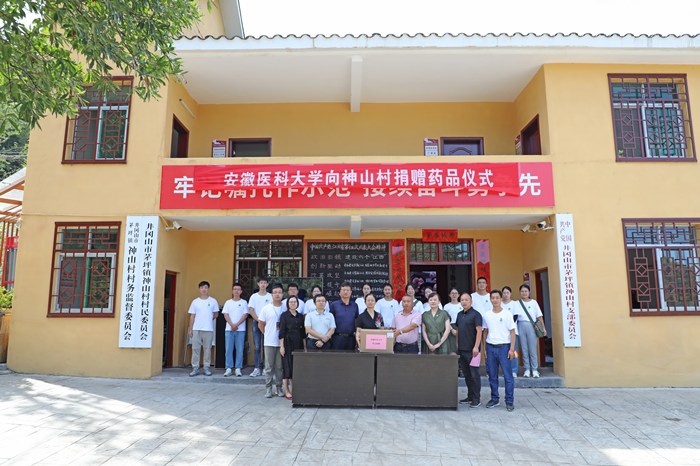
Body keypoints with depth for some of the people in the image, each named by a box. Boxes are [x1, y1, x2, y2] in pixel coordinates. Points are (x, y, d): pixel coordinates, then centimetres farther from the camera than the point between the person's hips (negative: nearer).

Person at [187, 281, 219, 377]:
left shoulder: (213, 301, 4)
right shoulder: (195, 301, 7)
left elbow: (216, 314, 11)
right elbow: (192, 316, 6)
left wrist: (209, 319, 4)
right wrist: (190, 329, 2)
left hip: (208, 329, -1)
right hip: (196, 329, 1)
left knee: (207, 349, 3)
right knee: (195, 348, 2)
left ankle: (207, 368, 10)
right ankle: (195, 368, 9)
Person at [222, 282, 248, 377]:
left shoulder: (244, 302, 5)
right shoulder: (228, 302, 9)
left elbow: (245, 315, -2)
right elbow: (226, 315, 1)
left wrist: (237, 325, -12)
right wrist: (232, 325, -12)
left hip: (240, 329, -1)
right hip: (229, 329, 1)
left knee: (239, 349, 0)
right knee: (229, 349, 1)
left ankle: (238, 368, 6)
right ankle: (228, 368, 6)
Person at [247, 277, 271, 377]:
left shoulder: (271, 296, 4)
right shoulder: (254, 296, 8)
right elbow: (251, 310, 2)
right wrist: (258, 320, -10)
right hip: (256, 323, 1)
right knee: (257, 347, 1)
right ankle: (257, 368, 4)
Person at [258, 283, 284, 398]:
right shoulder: (266, 309, 0)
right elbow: (261, 324, 7)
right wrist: (267, 334, 2)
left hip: (281, 342, 0)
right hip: (269, 342, 0)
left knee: (279, 367, 8)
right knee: (269, 367, 5)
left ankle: (279, 387, 19)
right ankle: (268, 388, 14)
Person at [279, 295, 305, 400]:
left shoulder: (300, 316, 11)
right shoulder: (284, 315, -1)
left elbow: (303, 332, 13)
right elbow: (281, 331, -5)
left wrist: (304, 346, 9)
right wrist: (281, 346, -11)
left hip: (298, 344, 4)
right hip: (288, 343, -4)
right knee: (287, 365, -1)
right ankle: (286, 391, 6)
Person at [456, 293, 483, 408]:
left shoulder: (475, 314, -8)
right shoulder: (459, 314, 13)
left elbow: (479, 331, -14)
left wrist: (476, 347, -20)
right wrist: (457, 344, 15)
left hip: (471, 350, -7)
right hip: (462, 349, 7)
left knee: (474, 374, 0)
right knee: (466, 374, 14)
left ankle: (476, 399, 8)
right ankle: (470, 396, 24)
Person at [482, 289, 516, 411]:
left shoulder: (507, 314, -3)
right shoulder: (486, 315, 7)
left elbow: (512, 332, -3)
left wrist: (512, 349, -9)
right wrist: (484, 348, 9)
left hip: (504, 347, -3)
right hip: (490, 347, 3)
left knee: (508, 376, -2)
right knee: (492, 375, 10)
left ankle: (509, 401, 8)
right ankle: (494, 399, 22)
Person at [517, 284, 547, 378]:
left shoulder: (533, 302, 6)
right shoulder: (517, 303, 7)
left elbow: (539, 316, 5)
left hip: (531, 326, -1)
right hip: (521, 326, 1)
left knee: (533, 348, -1)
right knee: (524, 349, 3)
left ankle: (534, 369, 8)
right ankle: (527, 369, 11)